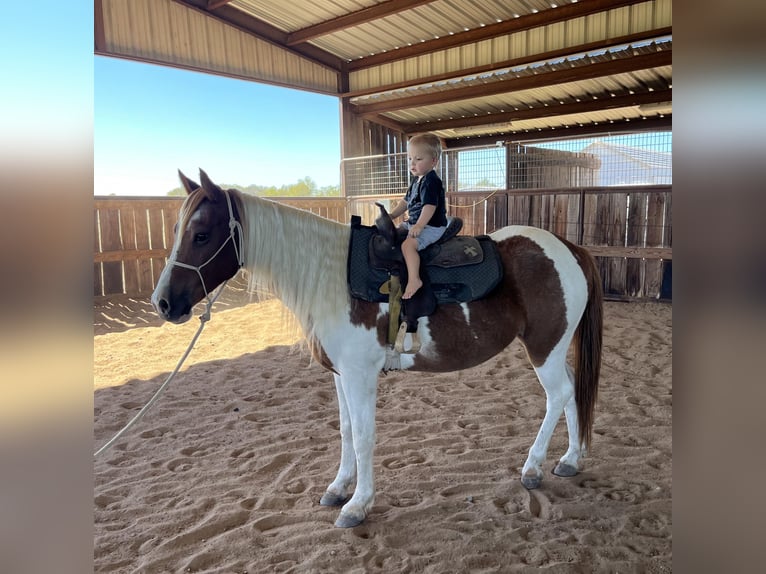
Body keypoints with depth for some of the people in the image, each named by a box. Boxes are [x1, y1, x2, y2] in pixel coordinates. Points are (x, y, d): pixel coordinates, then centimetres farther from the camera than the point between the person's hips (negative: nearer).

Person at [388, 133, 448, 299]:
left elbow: (430, 206, -28)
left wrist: (419, 226, -37)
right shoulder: (417, 181, 15)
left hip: (432, 226, -11)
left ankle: (414, 279, -30)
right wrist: (391, 216, 14)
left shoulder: (431, 181, -17)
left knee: (408, 245, -29)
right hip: (414, 223, 11)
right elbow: (406, 202, 23)